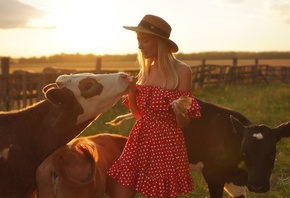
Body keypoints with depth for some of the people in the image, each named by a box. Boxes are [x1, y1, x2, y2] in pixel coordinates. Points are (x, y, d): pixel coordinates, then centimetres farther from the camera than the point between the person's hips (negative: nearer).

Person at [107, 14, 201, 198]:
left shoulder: (182, 71, -9)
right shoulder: (145, 70, 8)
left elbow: (183, 124, -6)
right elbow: (139, 114, 13)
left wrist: (180, 112, -28)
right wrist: (130, 90, -3)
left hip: (167, 144, -5)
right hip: (140, 140, 5)